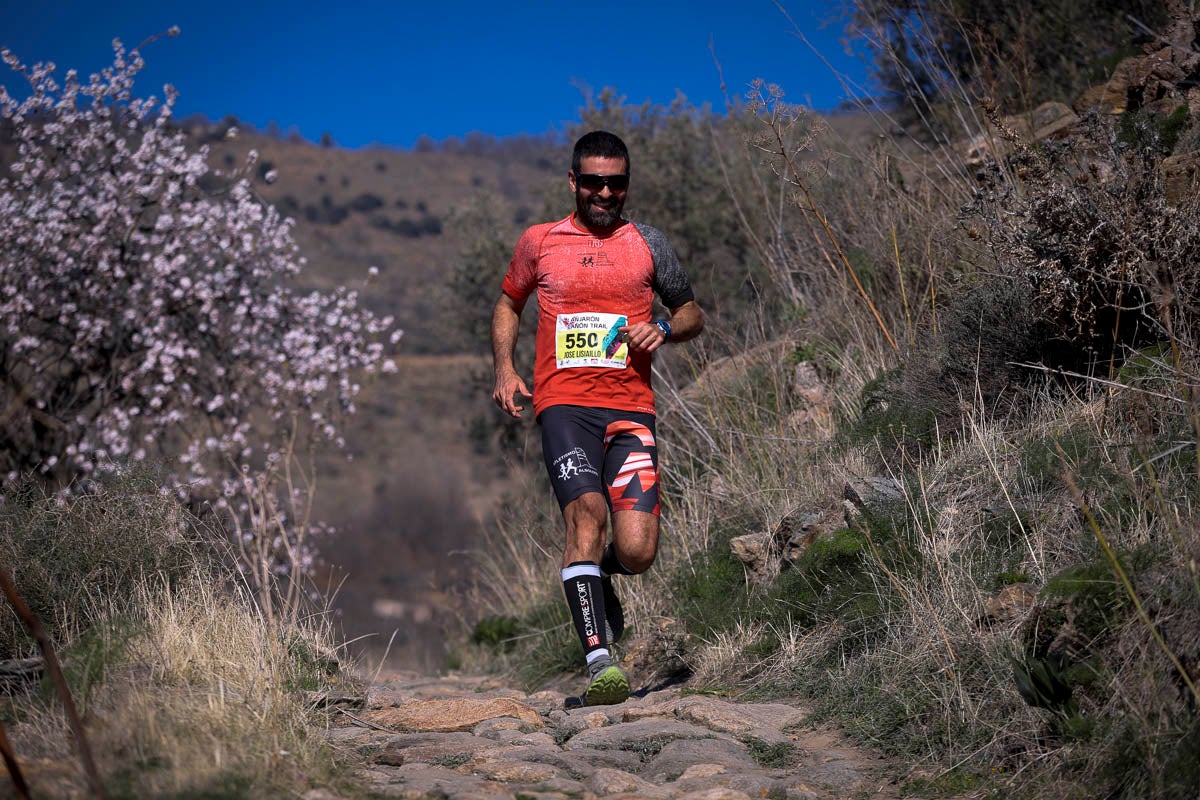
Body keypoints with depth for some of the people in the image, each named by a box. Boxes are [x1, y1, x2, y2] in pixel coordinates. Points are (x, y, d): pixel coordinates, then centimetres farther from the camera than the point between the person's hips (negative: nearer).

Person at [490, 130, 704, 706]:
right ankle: (599, 659, -26)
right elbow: (508, 304, 26)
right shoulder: (539, 242, 12)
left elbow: (693, 315, 20)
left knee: (637, 552, -11)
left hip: (631, 409, 1)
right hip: (564, 405, -1)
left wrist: (664, 329, -3)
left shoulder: (647, 245, 12)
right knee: (586, 511, -25)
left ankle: (595, 580, 26)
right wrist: (504, 369, 10)